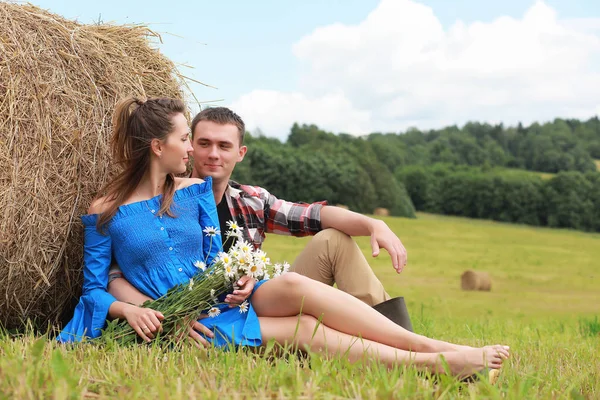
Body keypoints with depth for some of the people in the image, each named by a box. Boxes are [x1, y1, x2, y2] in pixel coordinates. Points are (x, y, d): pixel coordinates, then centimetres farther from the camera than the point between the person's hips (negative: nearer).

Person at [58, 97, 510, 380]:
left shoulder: (196, 191, 12)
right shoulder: (104, 213, -1)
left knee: (293, 286, -28)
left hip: (222, 299, 4)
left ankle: (432, 345, -29)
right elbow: (95, 290, 2)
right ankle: (434, 362, -29)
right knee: (306, 329, -26)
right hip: (182, 325, -4)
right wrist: (129, 309, -19)